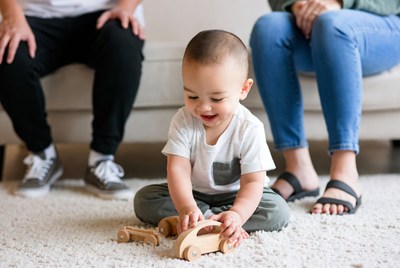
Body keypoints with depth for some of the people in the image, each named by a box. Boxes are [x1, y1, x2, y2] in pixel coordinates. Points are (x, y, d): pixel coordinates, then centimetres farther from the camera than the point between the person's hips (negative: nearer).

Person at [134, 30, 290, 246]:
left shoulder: (250, 129, -23)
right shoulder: (183, 121, -18)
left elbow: (253, 181, -25)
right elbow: (178, 169, -25)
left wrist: (237, 214, -46)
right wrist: (186, 207, -45)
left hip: (235, 196, -2)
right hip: (193, 194, 2)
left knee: (278, 212, -26)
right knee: (144, 199, -19)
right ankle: (220, 223, -24)